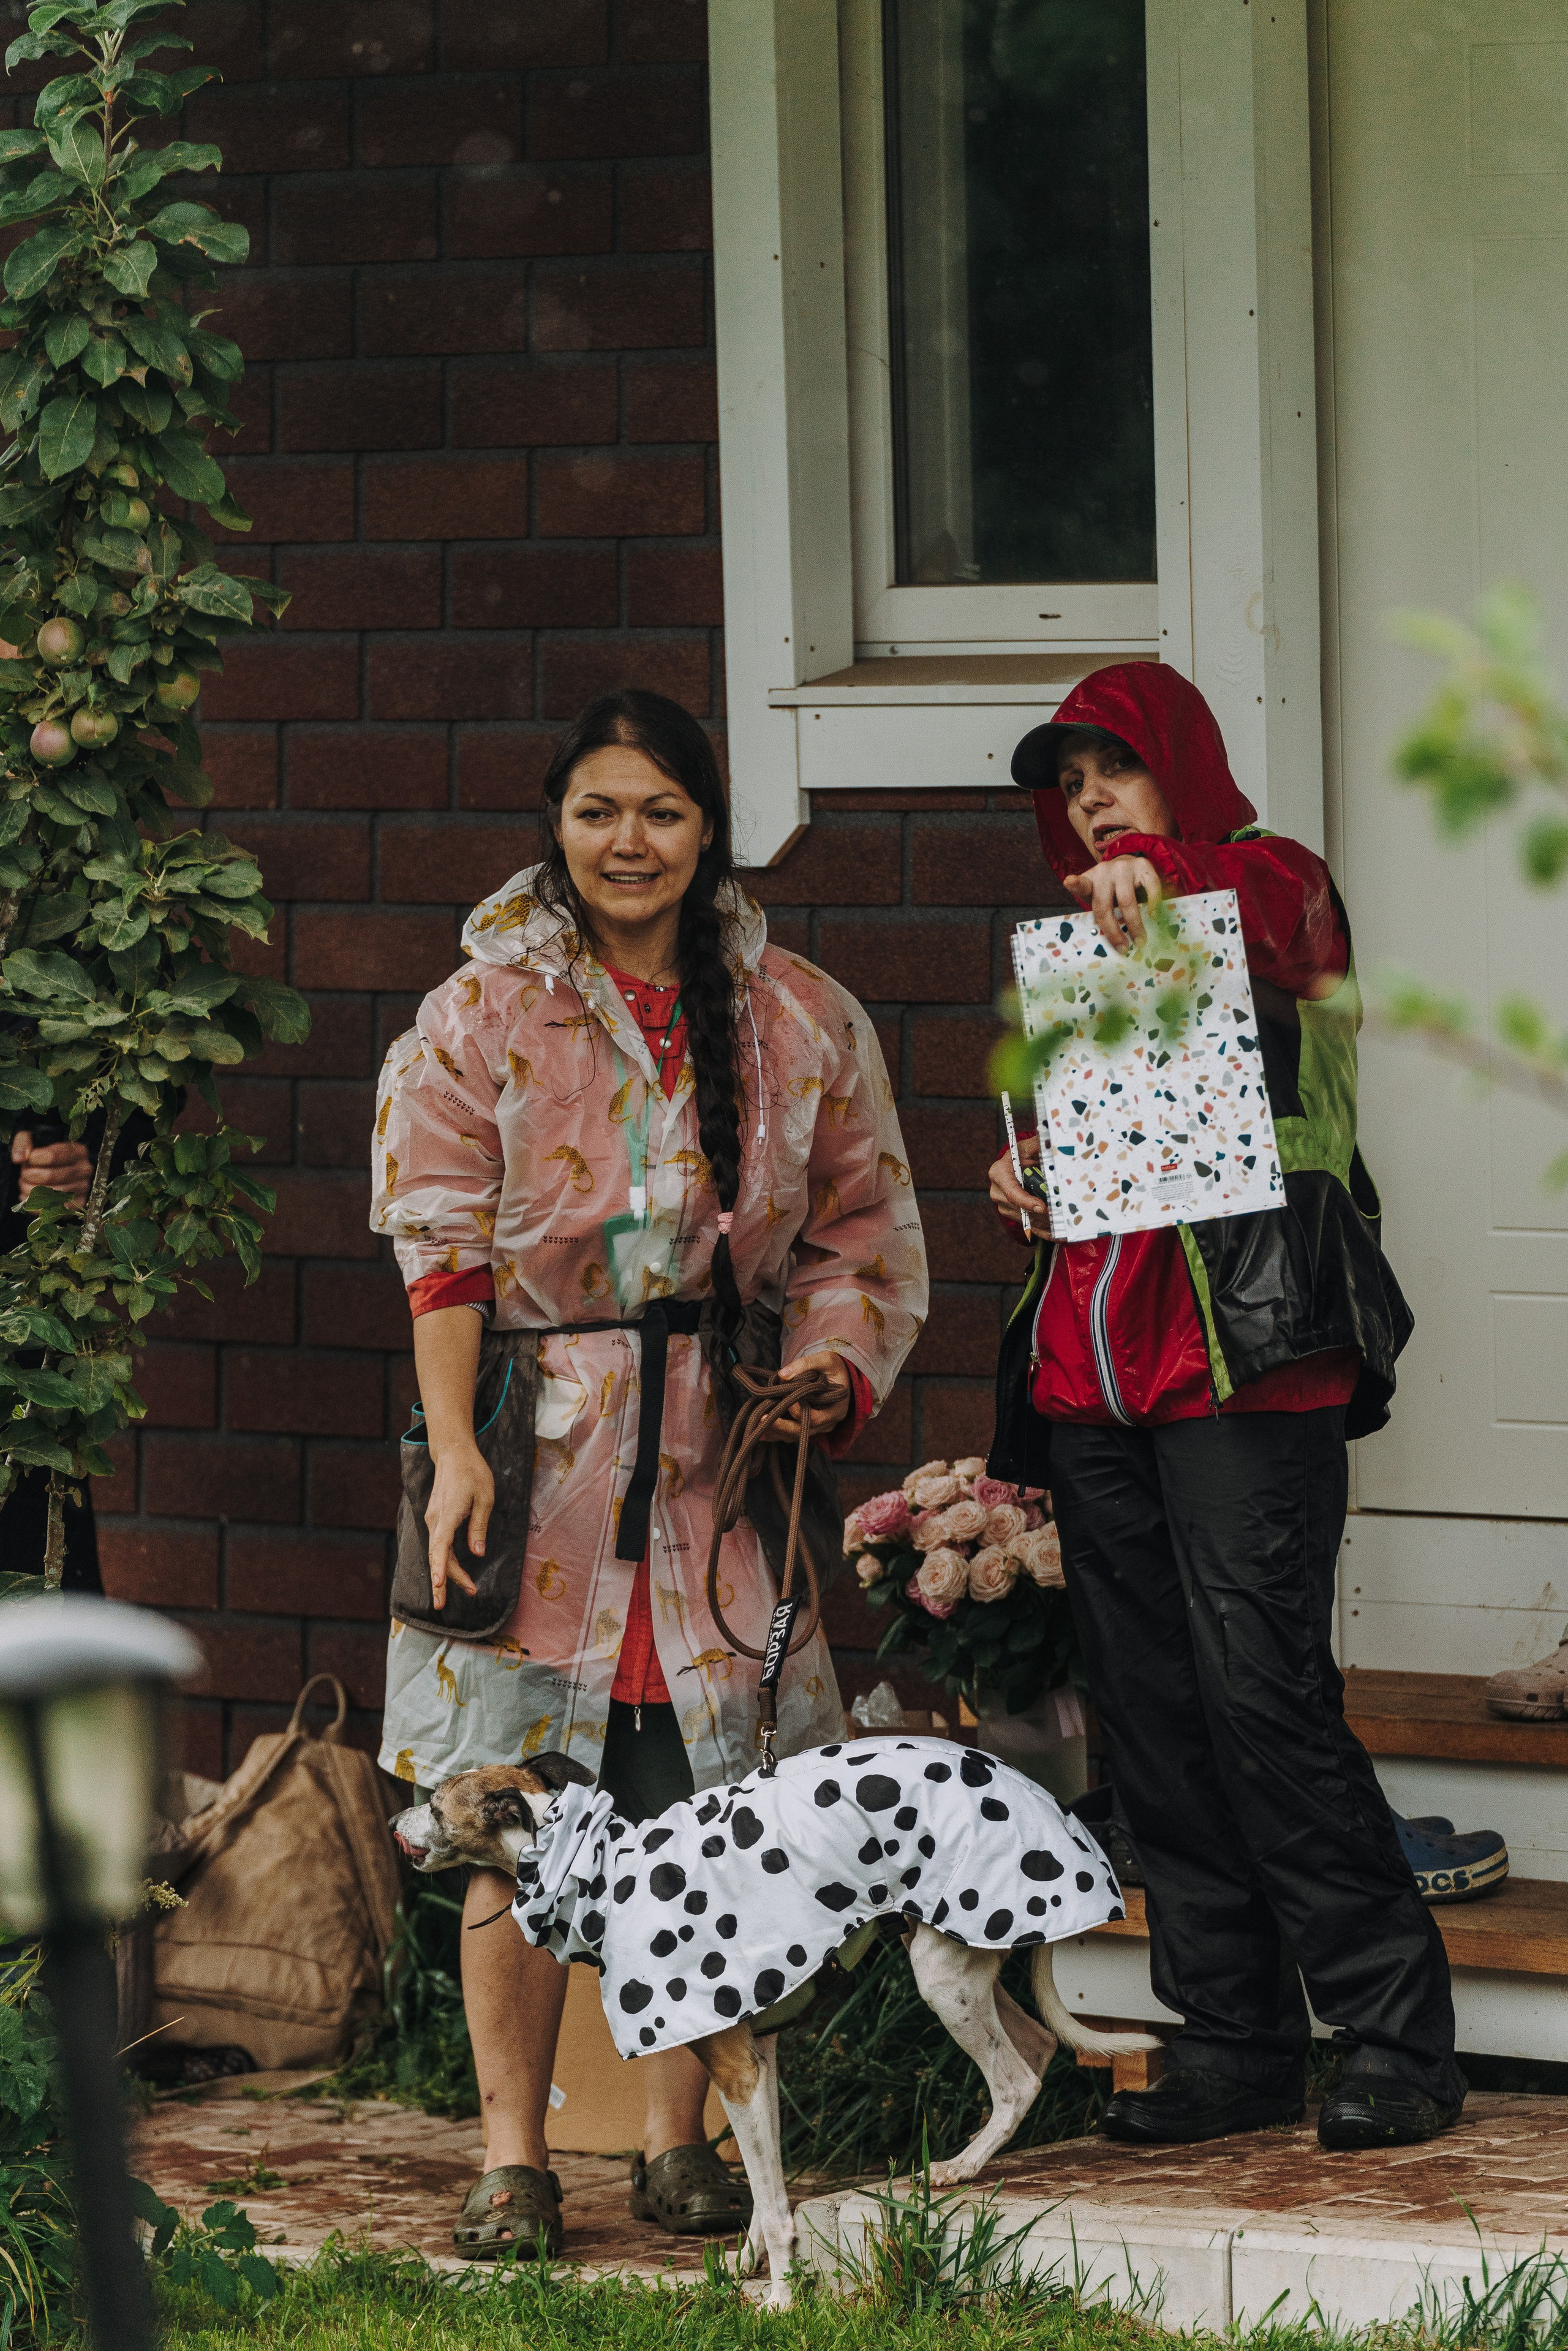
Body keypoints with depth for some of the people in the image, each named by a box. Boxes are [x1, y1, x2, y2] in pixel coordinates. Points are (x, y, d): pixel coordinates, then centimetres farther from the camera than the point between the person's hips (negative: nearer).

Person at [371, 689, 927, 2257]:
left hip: (719, 1462, 2)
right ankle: (513, 2155, 1)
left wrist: (830, 1365, -5)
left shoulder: (804, 1023, 9)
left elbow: (863, 1228, 13)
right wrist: (457, 1453, -12)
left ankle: (675, 2140, 11)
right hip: (534, 1461, -2)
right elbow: (441, 1248, -3)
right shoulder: (478, 1019, 2)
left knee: (704, 1808, 1)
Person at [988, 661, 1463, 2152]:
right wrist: (1022, 1176, 7)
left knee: (1262, 1693, -14)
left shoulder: (1270, 886, 3)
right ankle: (1233, 2043, 9)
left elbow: (1276, 910, -21)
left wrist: (1156, 867, -40)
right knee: (1151, 1716, 4)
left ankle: (1395, 2036, -9)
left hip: (1244, 1360, -7)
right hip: (1092, 1374, 7)